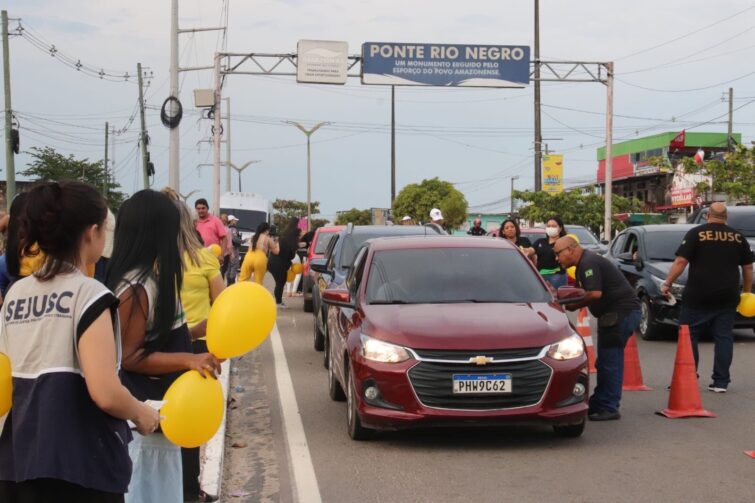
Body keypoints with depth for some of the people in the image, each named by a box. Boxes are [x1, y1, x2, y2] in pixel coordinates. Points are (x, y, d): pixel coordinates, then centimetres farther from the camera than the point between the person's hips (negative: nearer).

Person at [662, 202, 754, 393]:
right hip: (727, 298, 3)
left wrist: (667, 283, -5)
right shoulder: (737, 237, 8)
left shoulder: (696, 233, -3)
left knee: (689, 336, 6)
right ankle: (721, 382, 4)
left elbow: (681, 261, -10)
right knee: (723, 338, 6)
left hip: (698, 297, -3)